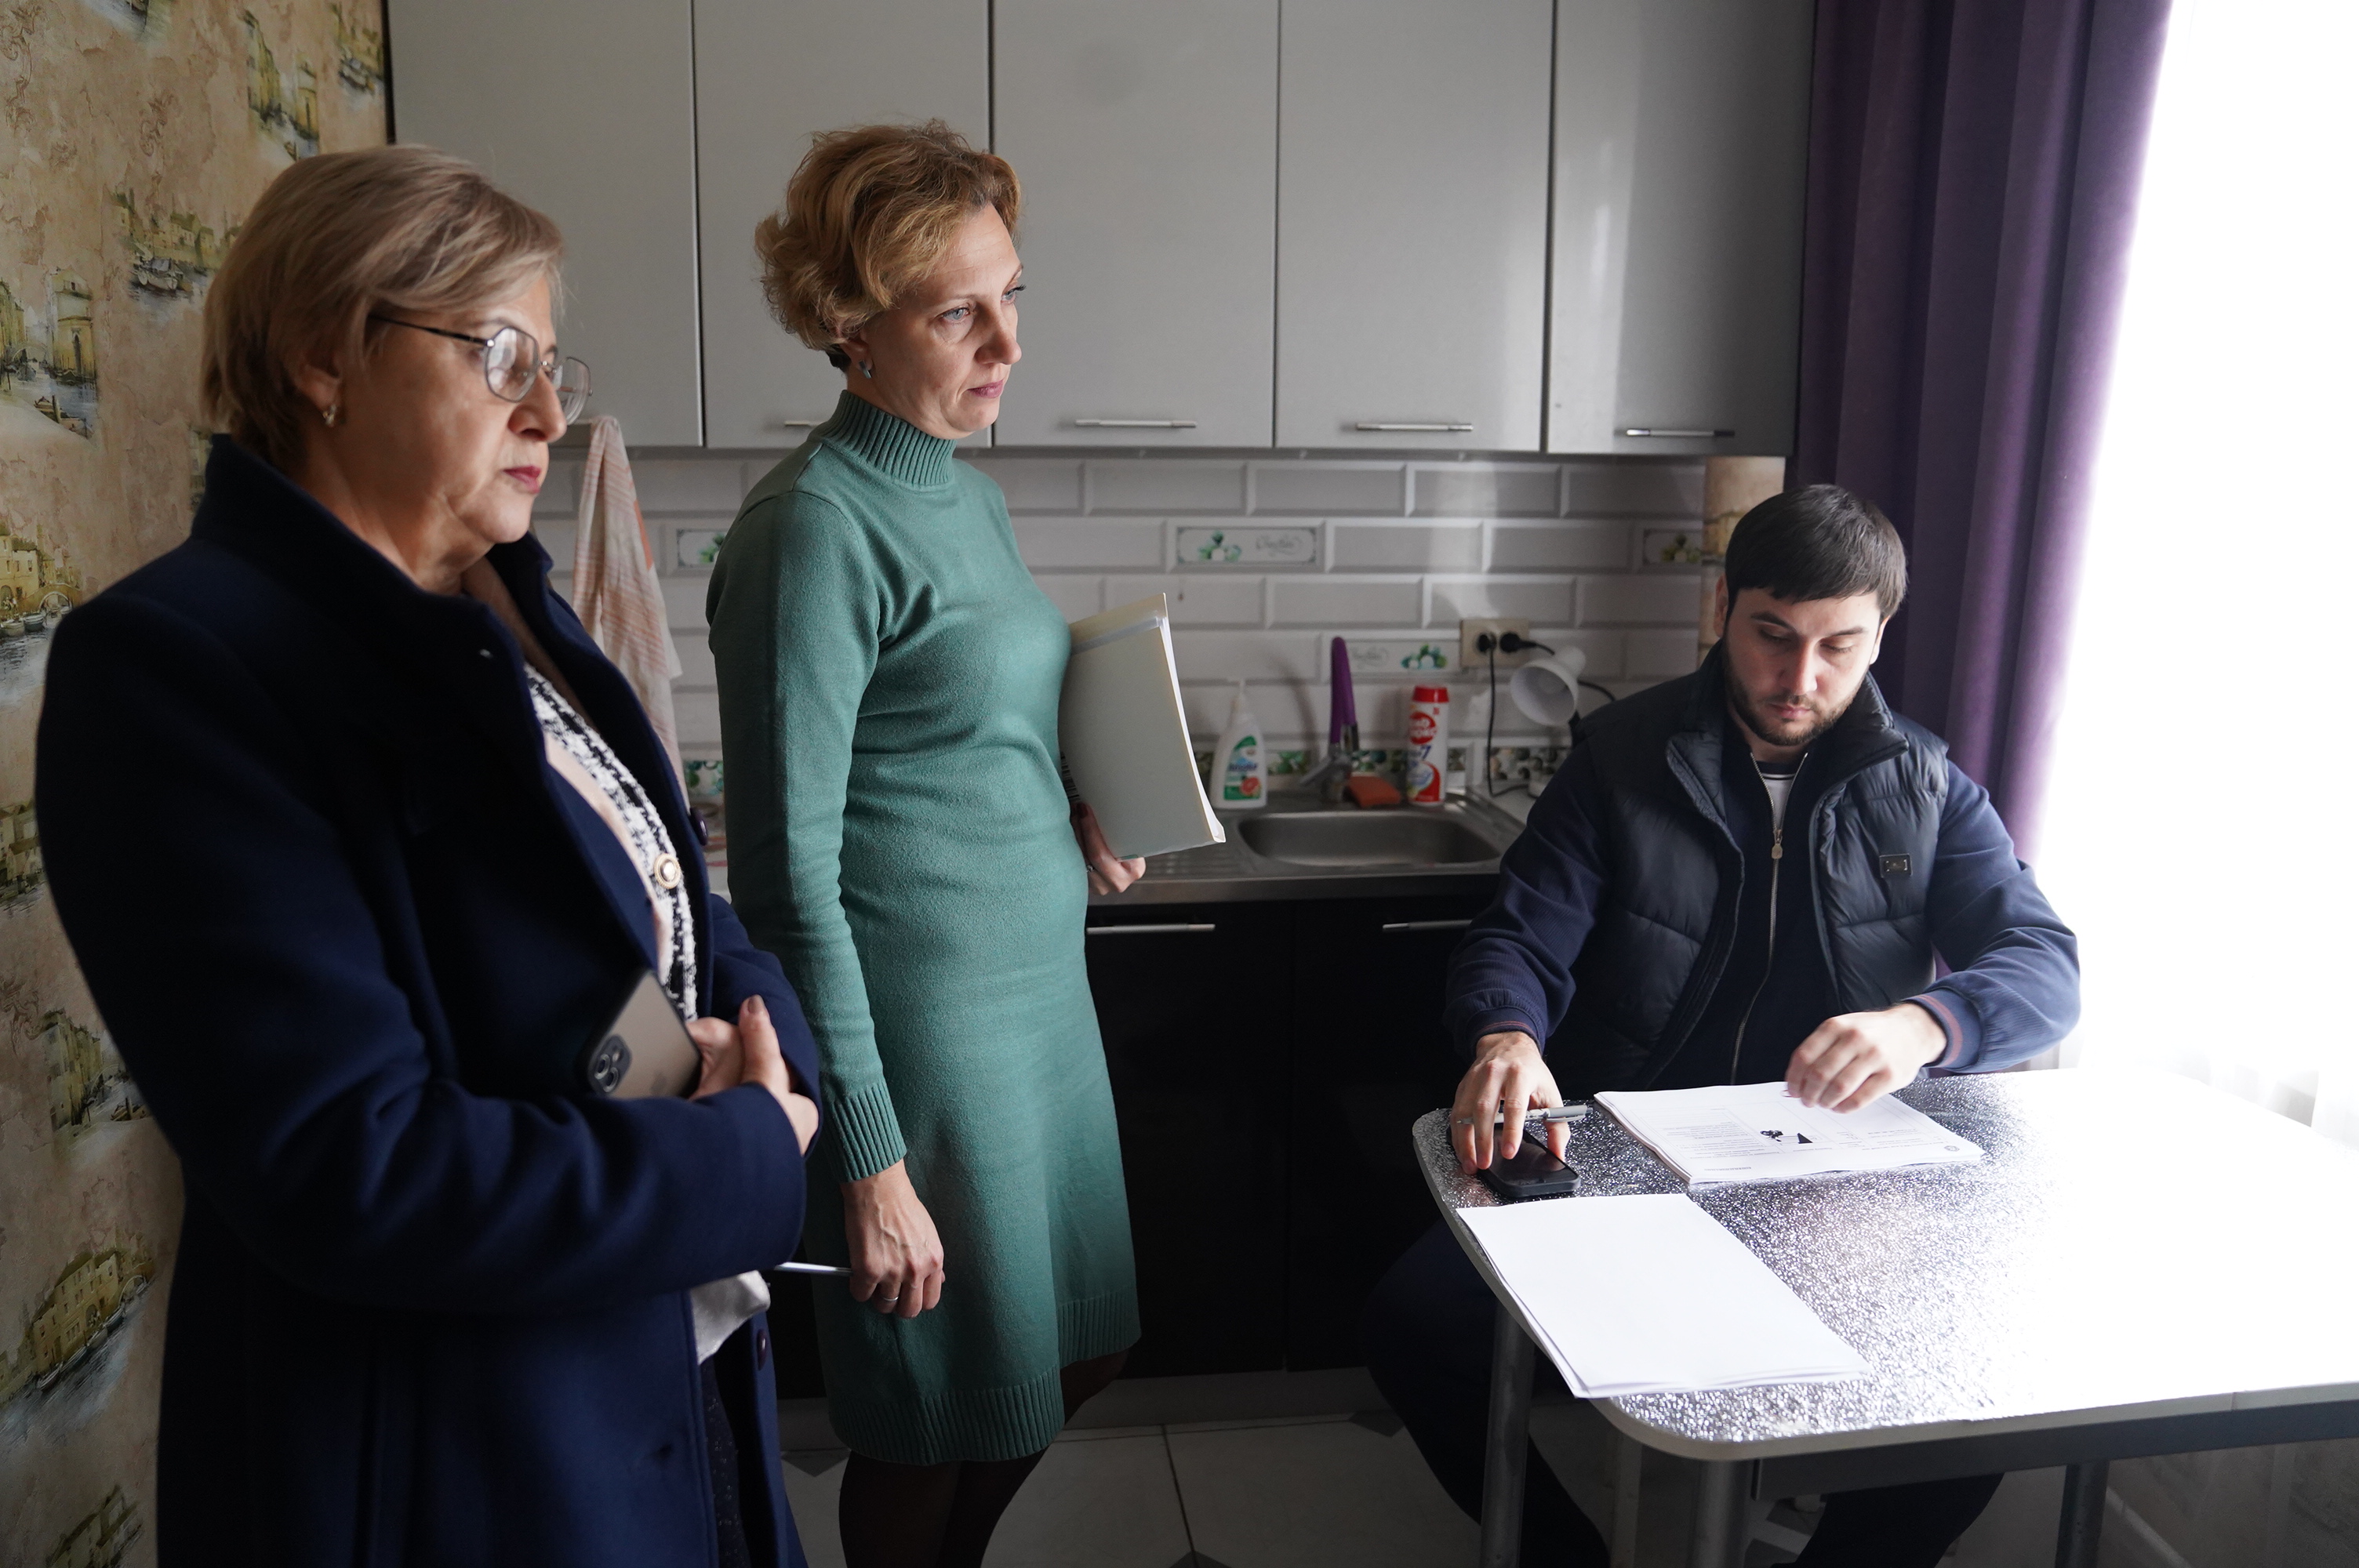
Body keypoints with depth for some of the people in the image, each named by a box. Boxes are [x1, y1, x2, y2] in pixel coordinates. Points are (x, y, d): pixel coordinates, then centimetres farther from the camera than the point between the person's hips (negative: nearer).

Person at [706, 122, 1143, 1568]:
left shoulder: (969, 494, 8)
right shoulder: (815, 526, -18)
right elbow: (791, 875, -19)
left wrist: (1079, 818, 1)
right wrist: (870, 1163, -18)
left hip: (1046, 996, 9)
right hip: (926, 1028, -9)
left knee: (1080, 1356, 23)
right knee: (939, 1421, 12)